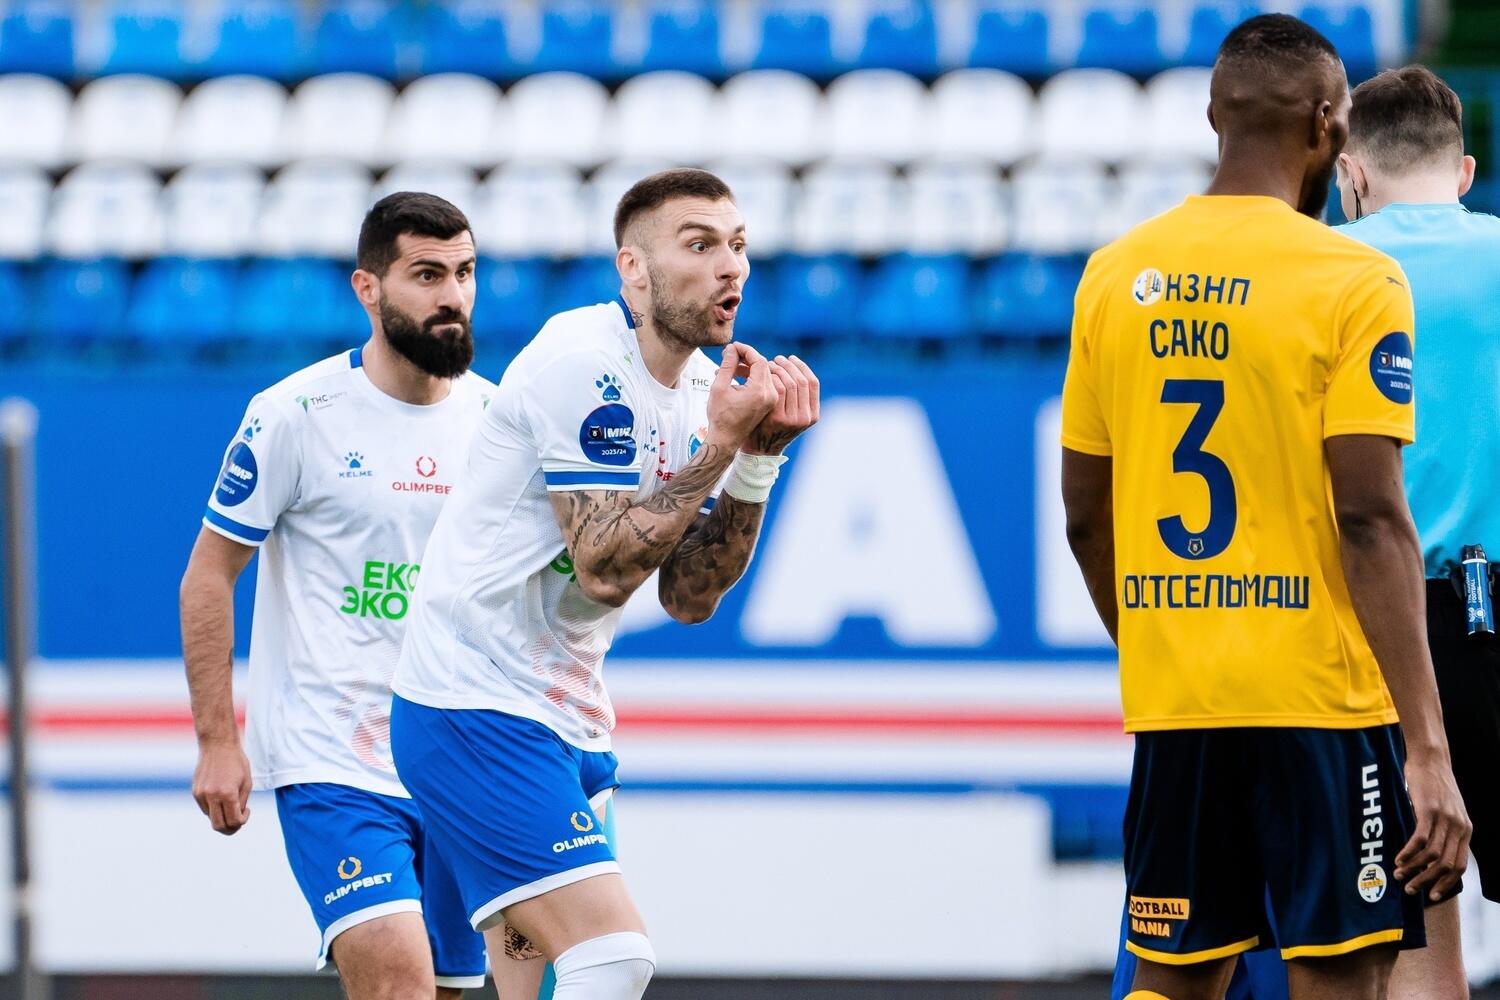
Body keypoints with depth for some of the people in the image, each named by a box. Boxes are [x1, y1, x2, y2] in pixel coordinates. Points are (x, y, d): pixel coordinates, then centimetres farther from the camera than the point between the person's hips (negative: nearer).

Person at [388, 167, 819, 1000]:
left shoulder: (700, 389, 10)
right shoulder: (582, 362, -16)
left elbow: (689, 596, 7)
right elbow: (605, 567, -21)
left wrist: (759, 459, -5)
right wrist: (723, 442, -19)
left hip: (568, 720, 9)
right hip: (475, 706, -9)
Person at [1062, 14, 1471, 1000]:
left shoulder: (1116, 276, 7)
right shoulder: (1353, 281, -9)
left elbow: (1085, 518, 12)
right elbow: (1370, 519, -16)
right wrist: (1429, 752, -17)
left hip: (1172, 699, 5)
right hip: (1322, 698, -5)